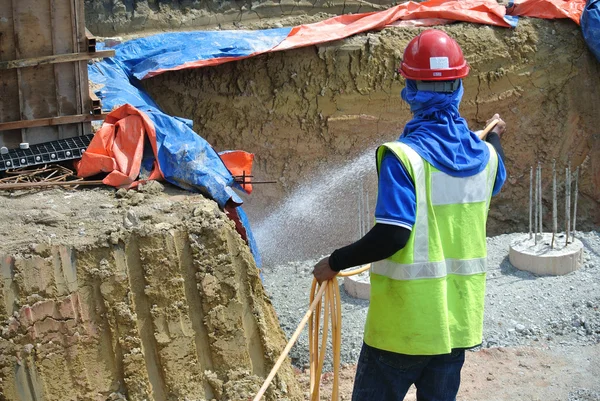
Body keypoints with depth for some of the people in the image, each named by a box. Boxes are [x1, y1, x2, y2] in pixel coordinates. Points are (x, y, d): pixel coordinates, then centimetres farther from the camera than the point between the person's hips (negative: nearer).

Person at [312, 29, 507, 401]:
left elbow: (391, 236, -26)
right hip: (458, 318, 6)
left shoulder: (404, 156, -18)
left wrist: (334, 263, -12)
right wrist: (495, 138, 47)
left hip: (405, 321, -6)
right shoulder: (485, 156, 2)